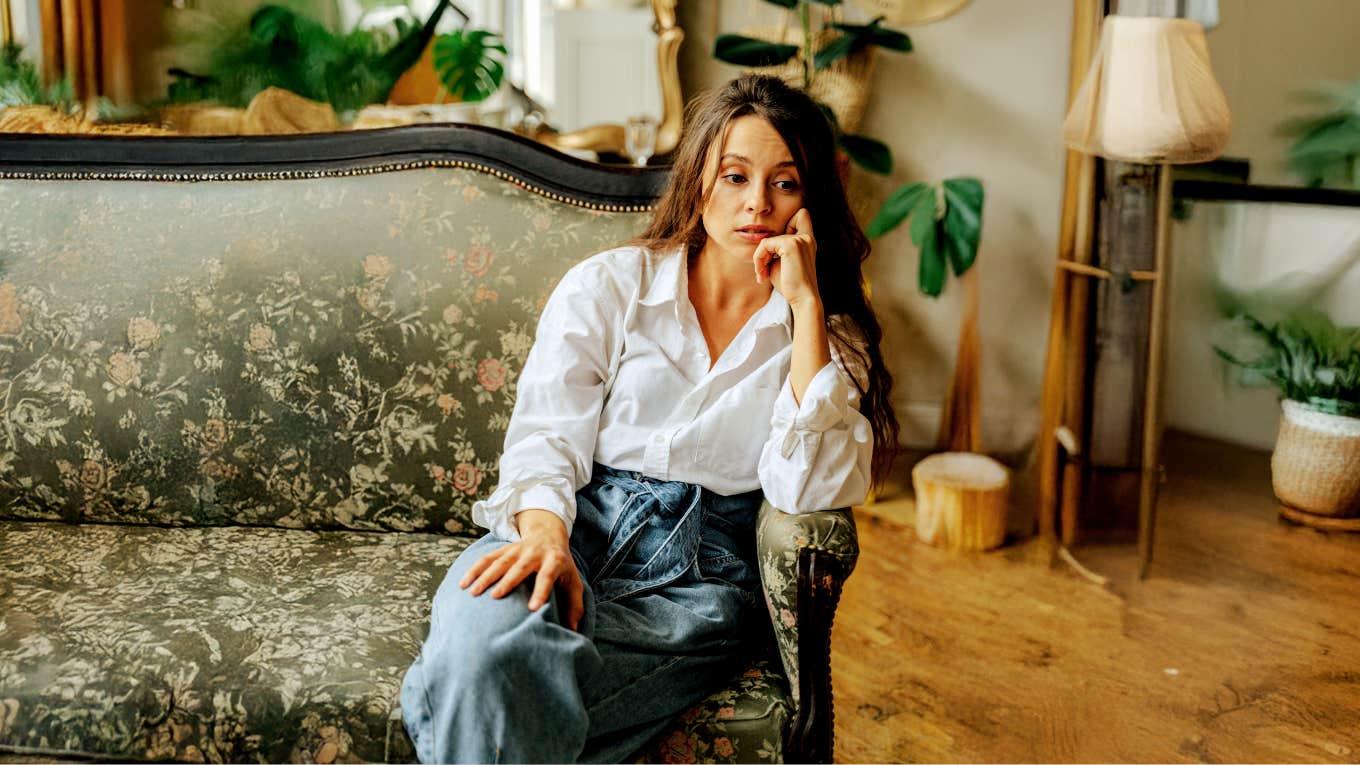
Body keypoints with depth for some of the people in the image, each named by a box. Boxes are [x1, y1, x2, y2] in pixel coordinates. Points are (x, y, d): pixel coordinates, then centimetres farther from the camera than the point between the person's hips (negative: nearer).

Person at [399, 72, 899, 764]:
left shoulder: (828, 337, 10)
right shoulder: (606, 286, 9)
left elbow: (809, 492, -7)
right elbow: (546, 435, 1)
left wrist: (805, 306, -8)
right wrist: (545, 532, -23)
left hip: (698, 574, 0)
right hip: (578, 522, 1)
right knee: (480, 643, -36)